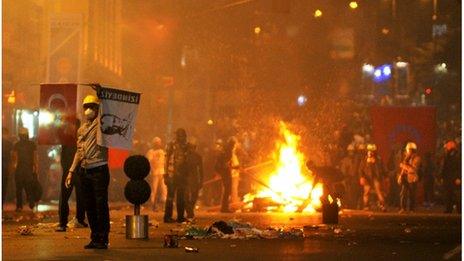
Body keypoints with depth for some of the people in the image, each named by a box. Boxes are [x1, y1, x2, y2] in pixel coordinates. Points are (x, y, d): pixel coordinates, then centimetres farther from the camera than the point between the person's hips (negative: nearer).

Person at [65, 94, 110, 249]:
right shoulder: (81, 129, 17)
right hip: (84, 171, 6)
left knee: (101, 205, -6)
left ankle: (103, 239, -1)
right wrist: (71, 171, 18)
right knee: (89, 207, 9)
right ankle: (94, 238, 16)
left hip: (99, 170, -6)